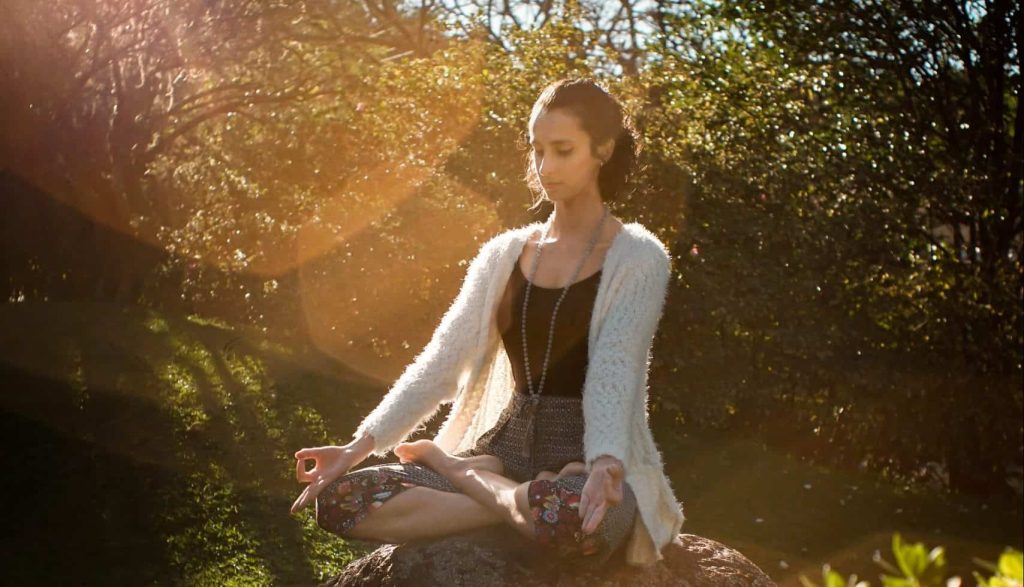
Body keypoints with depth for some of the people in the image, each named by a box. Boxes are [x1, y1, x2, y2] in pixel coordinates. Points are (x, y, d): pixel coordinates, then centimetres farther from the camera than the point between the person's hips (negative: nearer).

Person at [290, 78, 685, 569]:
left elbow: (613, 373, -19)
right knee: (340, 497, -17)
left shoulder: (637, 258, -4)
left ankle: (452, 468, -14)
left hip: (586, 460, -4)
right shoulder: (504, 254, 10)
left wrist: (605, 465, -39)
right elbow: (440, 362, 3)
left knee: (573, 519, -43)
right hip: (505, 448, 5)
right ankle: (521, 502, -15)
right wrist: (361, 445, -10)